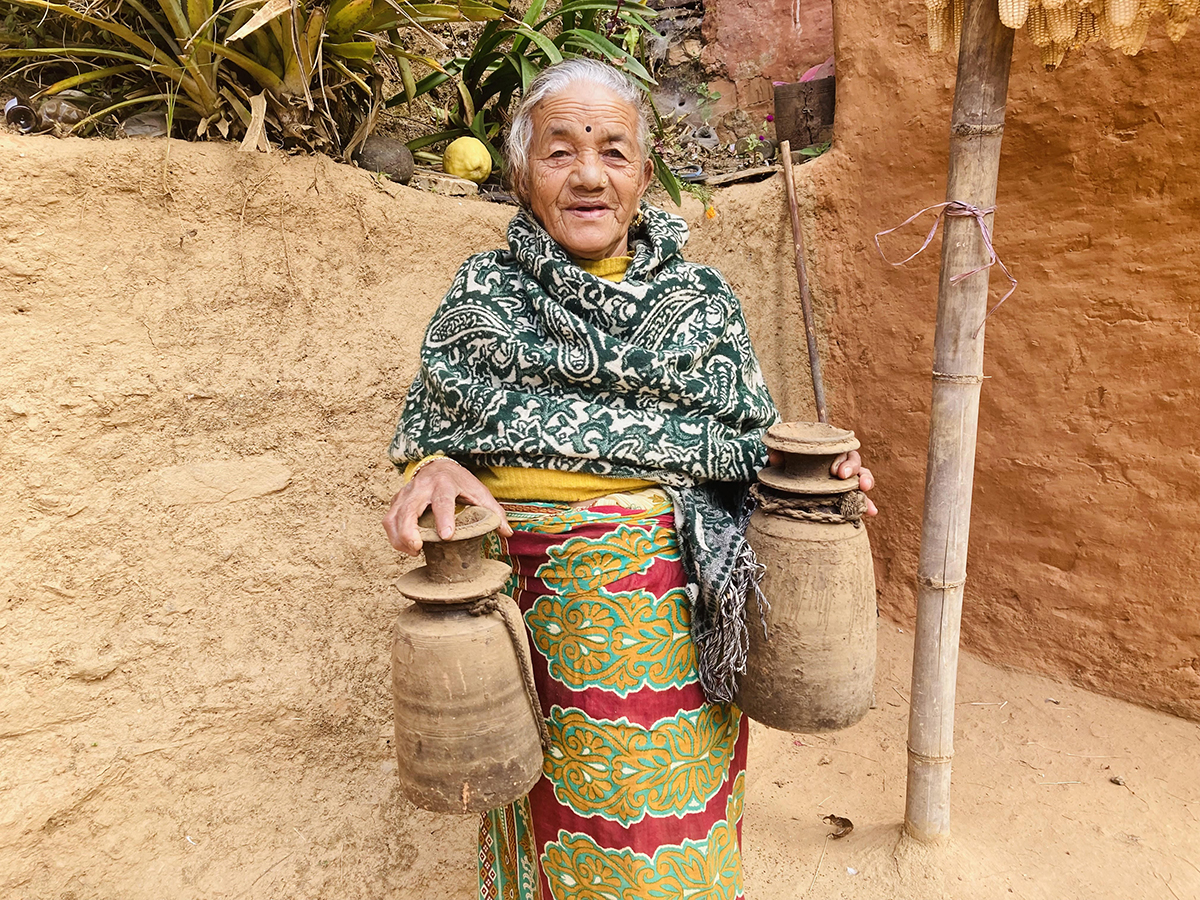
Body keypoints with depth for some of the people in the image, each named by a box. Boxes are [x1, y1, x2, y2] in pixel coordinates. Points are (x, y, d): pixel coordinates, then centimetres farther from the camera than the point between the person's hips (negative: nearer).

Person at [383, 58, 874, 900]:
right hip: (533, 620, 0)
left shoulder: (701, 299, 4)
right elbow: (431, 437, 4)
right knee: (553, 826, 17)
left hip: (671, 627, 1)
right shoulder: (482, 295, 2)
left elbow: (750, 451, 8)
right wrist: (433, 470, -18)